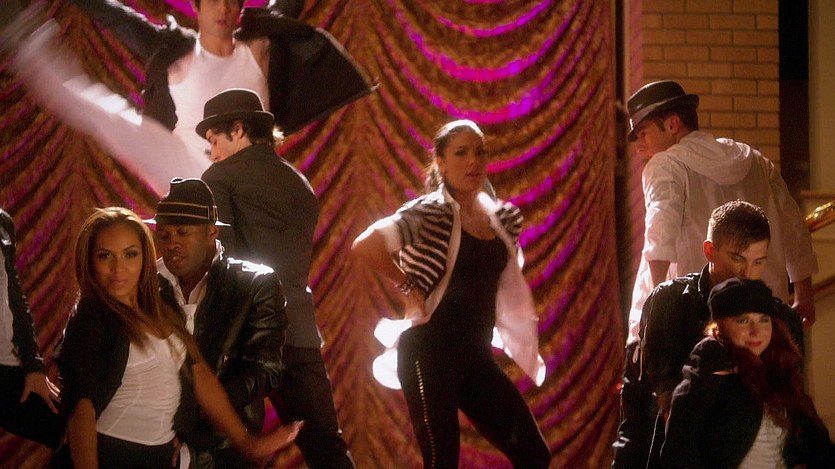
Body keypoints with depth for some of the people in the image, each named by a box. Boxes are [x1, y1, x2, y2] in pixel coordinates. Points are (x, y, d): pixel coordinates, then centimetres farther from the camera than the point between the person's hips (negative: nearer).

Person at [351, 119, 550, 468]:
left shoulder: (503, 217, 10)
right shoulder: (431, 211, -10)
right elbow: (365, 247, -24)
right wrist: (409, 286, -13)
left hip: (476, 356, 7)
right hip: (430, 353, -7)